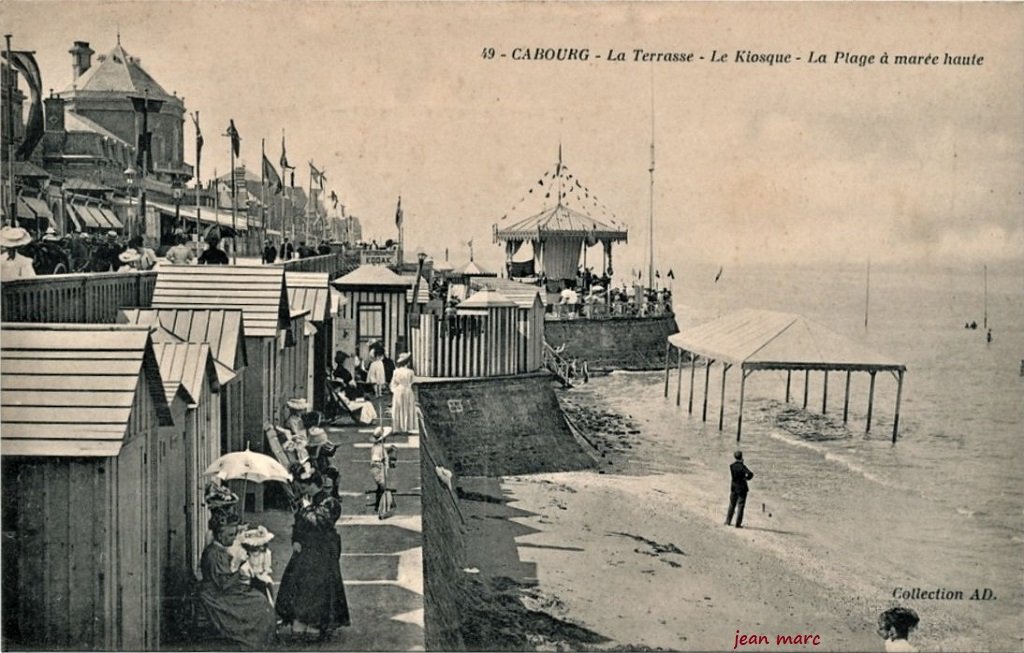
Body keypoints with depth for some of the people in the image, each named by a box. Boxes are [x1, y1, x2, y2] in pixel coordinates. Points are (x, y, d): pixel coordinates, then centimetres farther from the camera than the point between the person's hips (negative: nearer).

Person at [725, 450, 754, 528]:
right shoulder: (742, 466, -16)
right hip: (742, 488, -4)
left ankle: (728, 521, 22)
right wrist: (747, 477, -2)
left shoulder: (731, 466, -2)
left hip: (734, 487, 5)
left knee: (732, 504, 17)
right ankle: (738, 523, 1)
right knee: (740, 506, 1)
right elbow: (750, 474, -25)